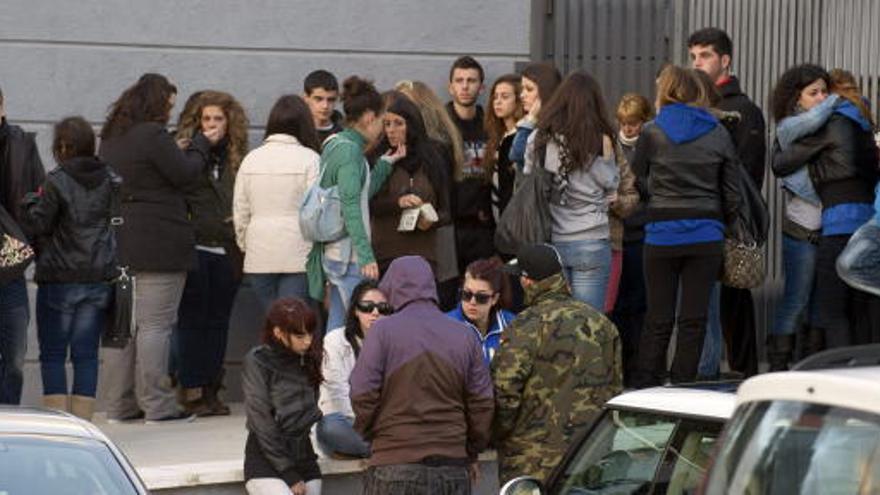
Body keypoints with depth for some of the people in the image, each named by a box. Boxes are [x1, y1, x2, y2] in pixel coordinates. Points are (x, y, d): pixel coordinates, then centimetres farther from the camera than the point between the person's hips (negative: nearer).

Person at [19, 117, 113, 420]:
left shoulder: (57, 182, -10)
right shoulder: (109, 181, 4)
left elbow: (37, 225, -8)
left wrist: (30, 203, 9)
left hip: (59, 280, -4)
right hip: (99, 279, 4)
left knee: (52, 355, 4)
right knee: (86, 354, 7)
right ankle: (82, 421, 5)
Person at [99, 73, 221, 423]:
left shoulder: (110, 138, 13)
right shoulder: (152, 136, -13)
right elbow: (186, 174, -11)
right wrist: (202, 144, 6)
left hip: (118, 245, 8)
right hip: (158, 242, -8)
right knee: (155, 323, -6)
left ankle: (119, 404, 13)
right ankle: (158, 405, -5)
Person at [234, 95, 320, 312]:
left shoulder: (251, 159, 8)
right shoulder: (309, 158, -5)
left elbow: (240, 211, 11)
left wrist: (245, 245, 22)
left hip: (258, 258, 4)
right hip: (298, 256, -3)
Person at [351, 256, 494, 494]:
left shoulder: (383, 331, -4)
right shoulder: (465, 336, 6)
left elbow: (363, 394, -7)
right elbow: (482, 404, 7)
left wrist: (367, 431, 12)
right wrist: (472, 453, 20)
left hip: (395, 464, -3)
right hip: (452, 469, 3)